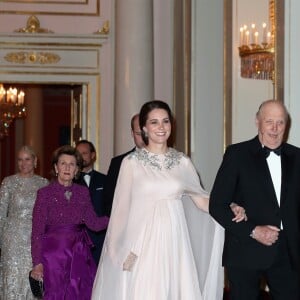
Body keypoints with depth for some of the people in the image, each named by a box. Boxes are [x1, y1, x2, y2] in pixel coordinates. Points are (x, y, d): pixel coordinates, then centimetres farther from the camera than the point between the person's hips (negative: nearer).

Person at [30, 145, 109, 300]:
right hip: (54, 253, -3)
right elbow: (37, 231, -4)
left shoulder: (83, 192, 9)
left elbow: (94, 223, 5)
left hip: (79, 254, 3)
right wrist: (37, 262, -11)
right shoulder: (45, 193, -2)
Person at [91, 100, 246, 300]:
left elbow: (202, 200, 8)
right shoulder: (131, 162, 0)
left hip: (174, 241, 3)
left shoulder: (183, 162, 8)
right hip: (143, 243, -2)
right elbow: (122, 208, 2)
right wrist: (119, 250, 0)